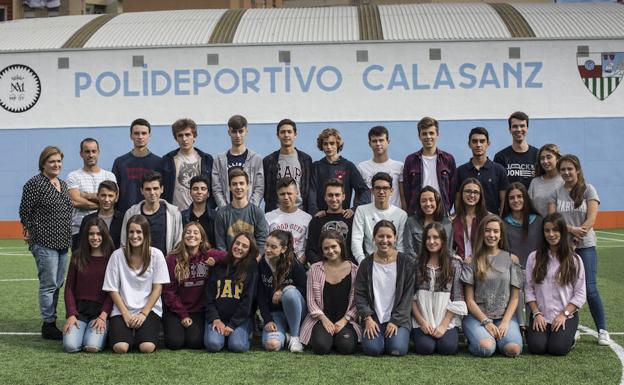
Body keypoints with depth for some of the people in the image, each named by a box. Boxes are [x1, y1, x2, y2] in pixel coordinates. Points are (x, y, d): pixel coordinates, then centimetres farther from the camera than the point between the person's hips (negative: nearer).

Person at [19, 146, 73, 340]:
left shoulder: (63, 184, 15)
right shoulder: (34, 184, -9)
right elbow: (25, 211, -8)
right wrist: (31, 233, -1)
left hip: (62, 243, 8)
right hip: (44, 243, -8)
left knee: (58, 284, 12)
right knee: (49, 285, -4)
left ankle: (52, 322, 21)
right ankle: (48, 326, 3)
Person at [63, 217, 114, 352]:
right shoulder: (77, 257, 8)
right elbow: (69, 288, 7)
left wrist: (103, 316, -13)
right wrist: (71, 315, -6)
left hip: (101, 309, -2)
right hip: (79, 308, 2)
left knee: (93, 346, -24)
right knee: (70, 345, -21)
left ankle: (103, 332, 9)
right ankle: (80, 329, 12)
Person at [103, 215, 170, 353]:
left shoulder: (156, 255, -1)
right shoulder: (118, 255, -2)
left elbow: (157, 288, -1)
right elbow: (113, 289, 1)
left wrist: (144, 313, -9)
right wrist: (126, 314, -8)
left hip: (149, 308, 0)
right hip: (122, 309, 0)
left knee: (147, 347, -24)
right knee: (120, 347, -23)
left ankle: (143, 331, 11)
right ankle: (129, 332, 11)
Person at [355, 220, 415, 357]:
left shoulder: (405, 262, -1)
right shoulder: (366, 264, 4)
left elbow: (407, 295, -2)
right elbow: (360, 294, 5)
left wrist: (395, 321, -8)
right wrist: (367, 318, -8)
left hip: (398, 318, -1)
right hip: (374, 318, 1)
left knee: (398, 349, -22)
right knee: (372, 348, -22)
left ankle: (399, 334, 13)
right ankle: (380, 335, 13)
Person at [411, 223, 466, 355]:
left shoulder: (454, 265, 3)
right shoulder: (417, 265, 4)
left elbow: (457, 300, -1)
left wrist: (443, 325, -10)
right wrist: (422, 322, -9)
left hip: (448, 320, 0)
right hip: (421, 320, 0)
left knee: (448, 347, -24)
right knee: (425, 347, -24)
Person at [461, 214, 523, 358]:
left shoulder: (512, 259, 9)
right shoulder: (472, 260, 4)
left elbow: (514, 298, 7)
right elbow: (469, 299, 1)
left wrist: (505, 322, -8)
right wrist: (486, 322, -11)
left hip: (505, 316, 2)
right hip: (477, 316, -1)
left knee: (513, 349, -28)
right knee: (486, 348, -31)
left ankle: (497, 337, 4)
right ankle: (474, 339, 3)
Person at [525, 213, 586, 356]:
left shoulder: (574, 260, 2)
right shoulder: (534, 257, 4)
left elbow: (580, 294, 0)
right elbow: (529, 289, 3)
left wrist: (564, 314, -10)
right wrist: (536, 313, -8)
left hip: (566, 315, -1)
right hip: (540, 315, 1)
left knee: (558, 348, -22)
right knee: (536, 347, -22)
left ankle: (569, 336, 12)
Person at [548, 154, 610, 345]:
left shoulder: (588, 189, 2)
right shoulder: (556, 193, 9)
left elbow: (591, 219, -7)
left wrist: (574, 240, -14)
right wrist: (571, 229, -18)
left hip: (585, 246, -2)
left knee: (589, 288, -8)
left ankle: (602, 330, 4)